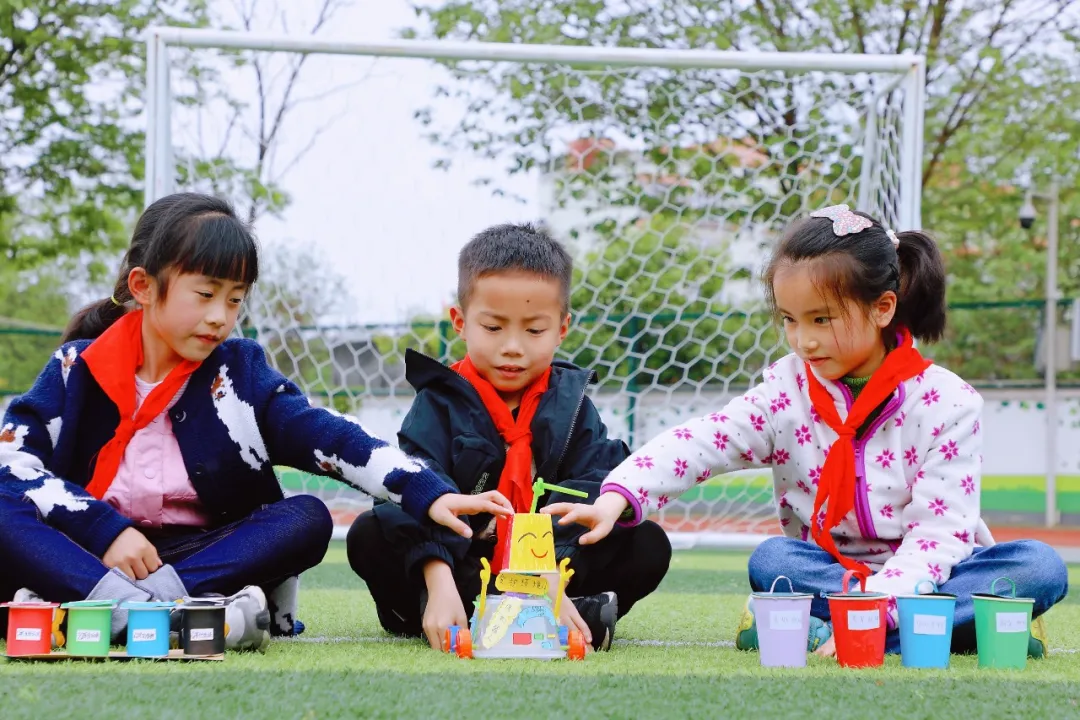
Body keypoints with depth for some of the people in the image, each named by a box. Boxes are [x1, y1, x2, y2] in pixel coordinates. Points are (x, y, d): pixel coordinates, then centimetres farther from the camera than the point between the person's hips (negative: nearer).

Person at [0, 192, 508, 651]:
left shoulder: (239, 372, 7)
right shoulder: (78, 368, 4)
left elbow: (328, 438, -6)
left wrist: (428, 494, -22)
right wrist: (107, 531, -19)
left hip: (204, 554, 2)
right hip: (89, 551, -1)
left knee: (307, 519, -23)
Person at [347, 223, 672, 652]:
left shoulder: (570, 403, 3)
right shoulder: (440, 403, -4)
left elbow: (589, 497, -12)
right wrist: (439, 582, -39)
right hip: (459, 566, -1)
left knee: (649, 544, -17)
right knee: (369, 537, -27)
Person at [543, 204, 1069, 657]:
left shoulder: (946, 403, -10)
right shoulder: (788, 390, 0)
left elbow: (938, 534, -19)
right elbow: (696, 444, -12)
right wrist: (615, 498, -30)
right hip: (828, 569, 2)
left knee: (1041, 567, -28)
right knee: (770, 560, -28)